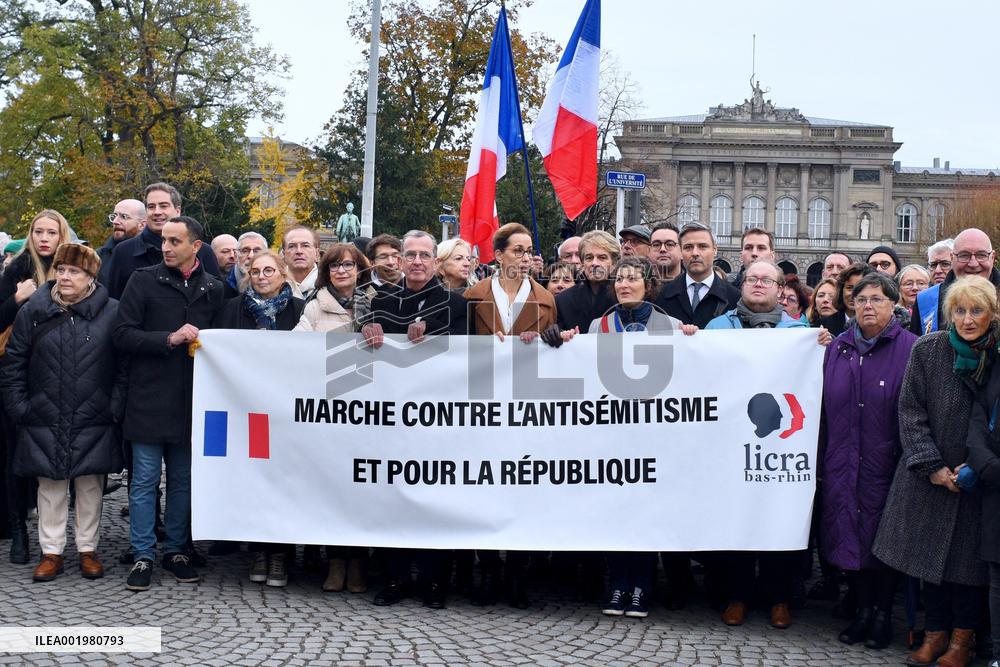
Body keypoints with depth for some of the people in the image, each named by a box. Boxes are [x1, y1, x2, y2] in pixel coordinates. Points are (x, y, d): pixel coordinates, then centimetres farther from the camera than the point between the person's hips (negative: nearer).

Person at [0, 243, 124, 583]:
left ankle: (88, 549, 21)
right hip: (45, 422, 1)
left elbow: (125, 365, -1)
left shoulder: (111, 312, -3)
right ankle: (51, 551, 20)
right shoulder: (33, 312, 2)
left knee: (90, 485, 8)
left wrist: (116, 408, -6)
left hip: (93, 423, -1)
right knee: (50, 486, 8)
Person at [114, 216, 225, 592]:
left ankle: (175, 550, 23)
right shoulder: (144, 280, -1)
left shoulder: (213, 289, 8)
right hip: (148, 400, -3)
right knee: (145, 481, 3)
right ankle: (143, 556, 12)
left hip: (191, 401, 3)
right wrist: (170, 339, -15)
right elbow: (122, 336, -6)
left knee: (183, 481, 11)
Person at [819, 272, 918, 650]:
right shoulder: (838, 348, 10)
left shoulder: (910, 349, -4)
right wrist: (821, 463, 6)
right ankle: (863, 609, 24)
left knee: (884, 540, 4)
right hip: (843, 466, 4)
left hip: (887, 464, -4)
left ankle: (883, 614, 21)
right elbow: (824, 407, 10)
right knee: (850, 537, 8)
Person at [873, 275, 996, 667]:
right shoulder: (926, 351, -4)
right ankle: (936, 633, 21)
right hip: (930, 477, 1)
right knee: (931, 554, 7)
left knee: (968, 558, 5)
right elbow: (910, 412, -3)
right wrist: (933, 467, -9)